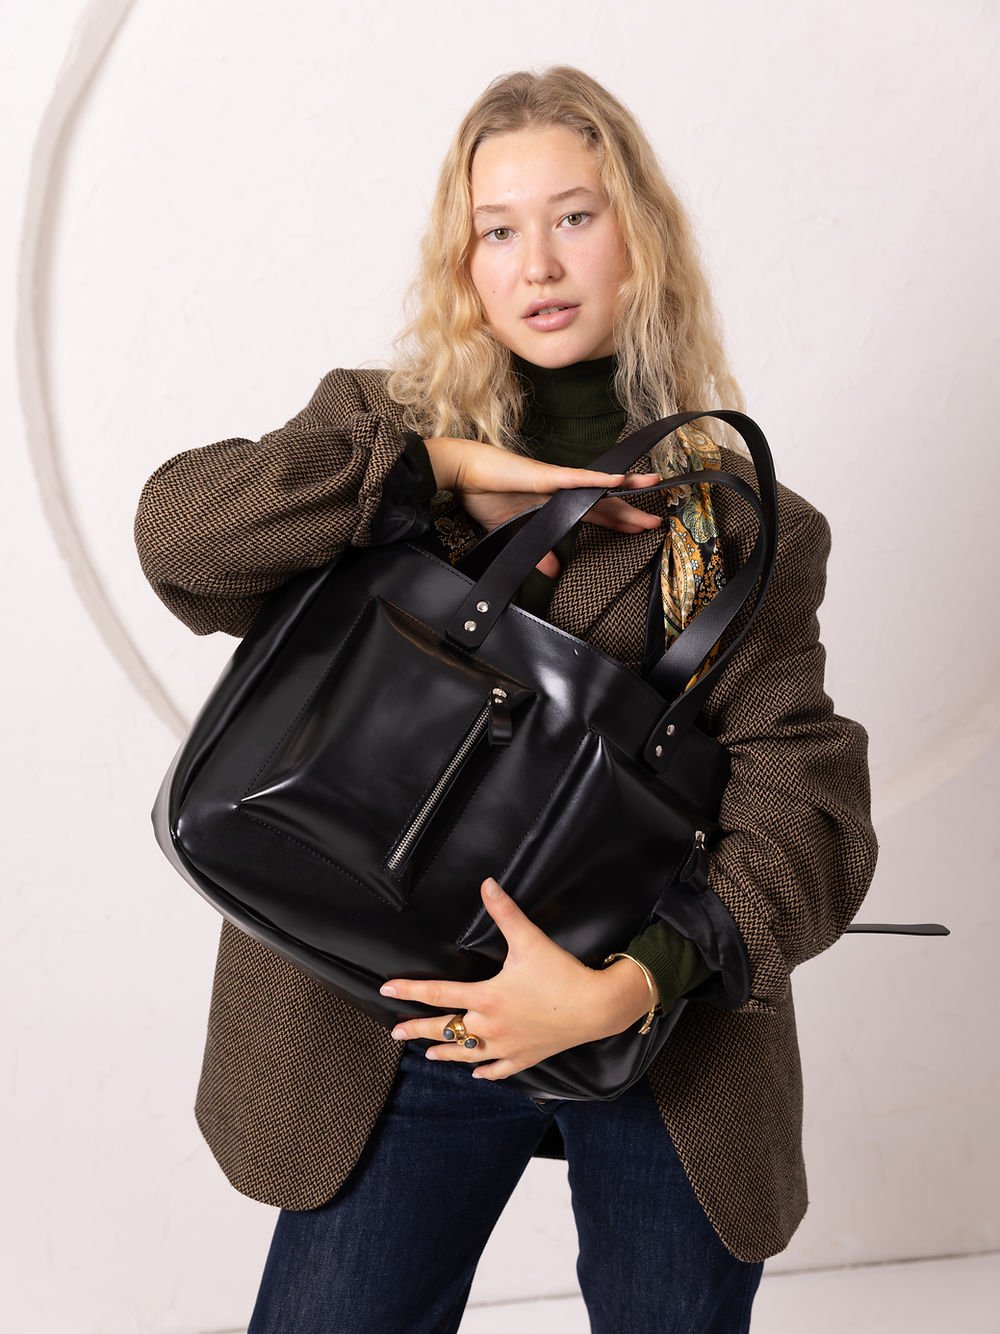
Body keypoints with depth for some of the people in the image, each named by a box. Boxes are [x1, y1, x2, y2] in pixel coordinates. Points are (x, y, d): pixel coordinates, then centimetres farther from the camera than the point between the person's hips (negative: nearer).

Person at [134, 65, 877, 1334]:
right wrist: (444, 474, -17)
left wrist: (633, 983, -22)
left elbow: (805, 796, -8)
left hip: (671, 1051, 1)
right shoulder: (377, 426, 5)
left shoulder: (741, 520, 1)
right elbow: (179, 526, -13)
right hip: (401, 1034, 0)